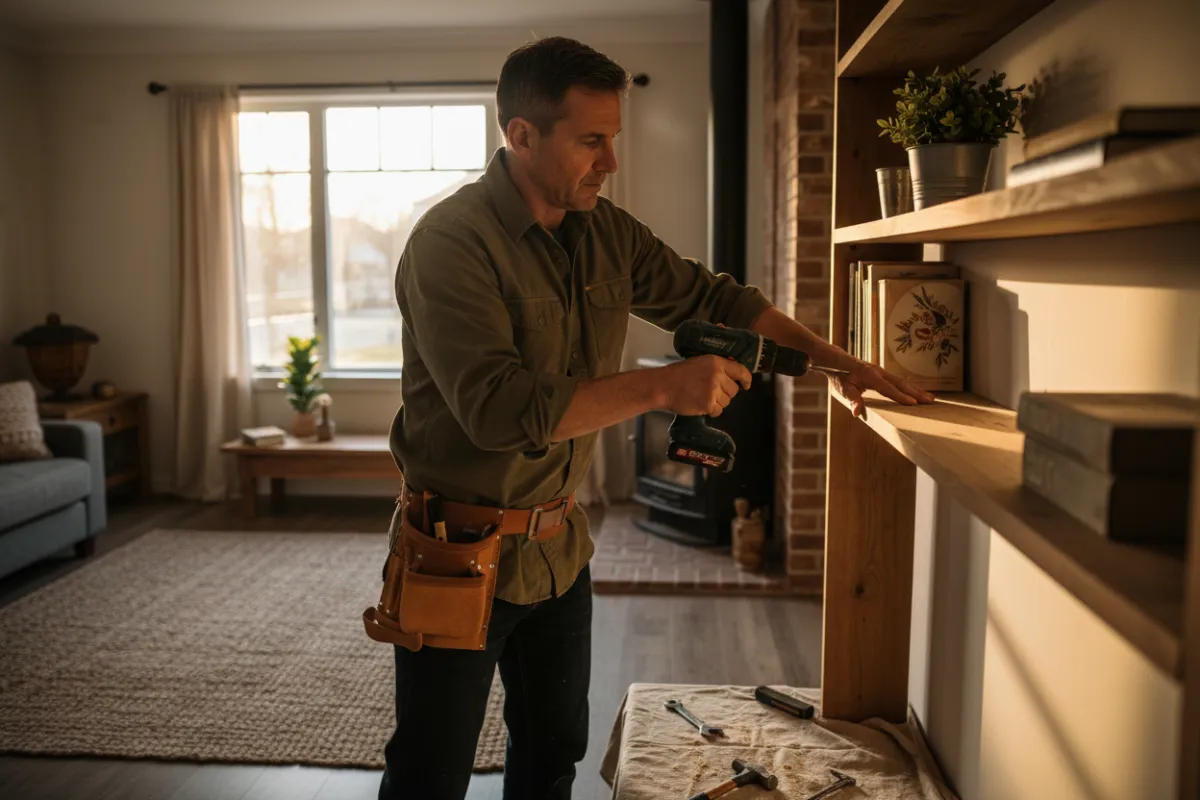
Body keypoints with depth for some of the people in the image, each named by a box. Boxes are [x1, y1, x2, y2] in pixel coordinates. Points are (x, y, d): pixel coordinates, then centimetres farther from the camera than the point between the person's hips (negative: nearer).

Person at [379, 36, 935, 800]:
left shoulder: (607, 232, 1)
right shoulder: (452, 241, -21)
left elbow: (709, 295, 12)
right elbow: (500, 410, -30)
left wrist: (834, 358, 4)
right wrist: (663, 387, -29)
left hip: (559, 548, 7)